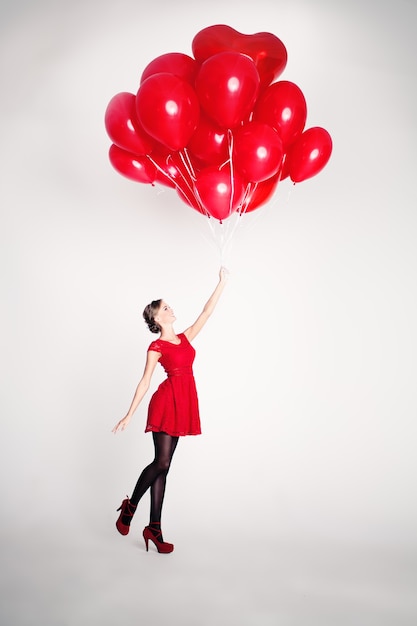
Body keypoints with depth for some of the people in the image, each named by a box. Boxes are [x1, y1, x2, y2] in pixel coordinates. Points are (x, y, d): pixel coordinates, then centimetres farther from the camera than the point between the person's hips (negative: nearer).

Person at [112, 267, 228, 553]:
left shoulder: (185, 338, 14)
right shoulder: (156, 347, -3)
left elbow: (206, 312, 12)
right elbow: (145, 382, -4)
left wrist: (222, 283, 10)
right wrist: (129, 414, -6)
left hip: (183, 404, 6)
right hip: (166, 402, -6)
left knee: (163, 466, 7)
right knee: (162, 462, -9)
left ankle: (154, 528, 10)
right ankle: (130, 505, 16)